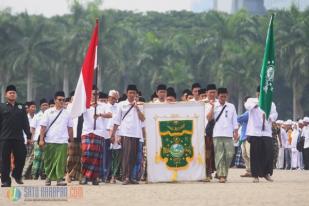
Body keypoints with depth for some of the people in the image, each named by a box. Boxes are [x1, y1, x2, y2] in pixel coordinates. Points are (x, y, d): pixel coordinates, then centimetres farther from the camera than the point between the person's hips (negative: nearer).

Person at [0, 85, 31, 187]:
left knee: (21, 157, -4)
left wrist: (28, 136, 6)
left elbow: (25, 123, 13)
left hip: (18, 138, 2)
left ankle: (17, 175, 18)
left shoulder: (21, 108, 14)